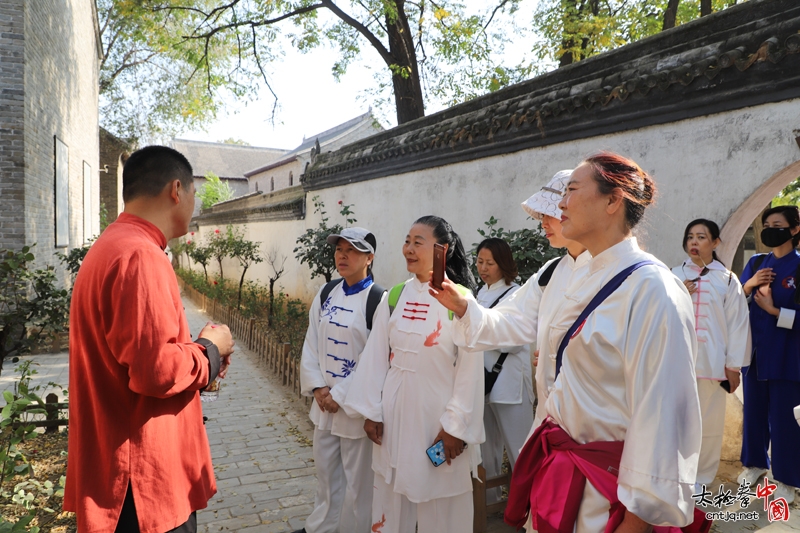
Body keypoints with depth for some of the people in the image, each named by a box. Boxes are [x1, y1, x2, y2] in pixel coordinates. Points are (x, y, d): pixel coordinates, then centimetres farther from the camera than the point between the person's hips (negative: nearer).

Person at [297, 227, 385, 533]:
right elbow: (311, 344, 7)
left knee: (357, 477, 9)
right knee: (325, 469, 22)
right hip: (325, 401, 6)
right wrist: (317, 387, -4)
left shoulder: (379, 300, -16)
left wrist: (341, 395, -15)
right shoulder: (326, 294, 4)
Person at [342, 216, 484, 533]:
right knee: (391, 500, 16)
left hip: (437, 416, -4)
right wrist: (371, 411, 3)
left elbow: (470, 368, -11)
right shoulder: (394, 297, 2)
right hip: (395, 414, 4)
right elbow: (376, 356, 4)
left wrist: (456, 425, -11)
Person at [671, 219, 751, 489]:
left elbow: (738, 323, 0)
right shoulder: (675, 275, 6)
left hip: (711, 363, -1)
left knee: (709, 423, 7)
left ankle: (700, 477, 25)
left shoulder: (727, 279, 2)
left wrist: (734, 366, -1)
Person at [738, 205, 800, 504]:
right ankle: (755, 462, 32)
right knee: (754, 412, 14)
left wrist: (774, 310, -15)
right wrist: (749, 285, -10)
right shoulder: (755, 263, 7)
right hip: (754, 352, 4)